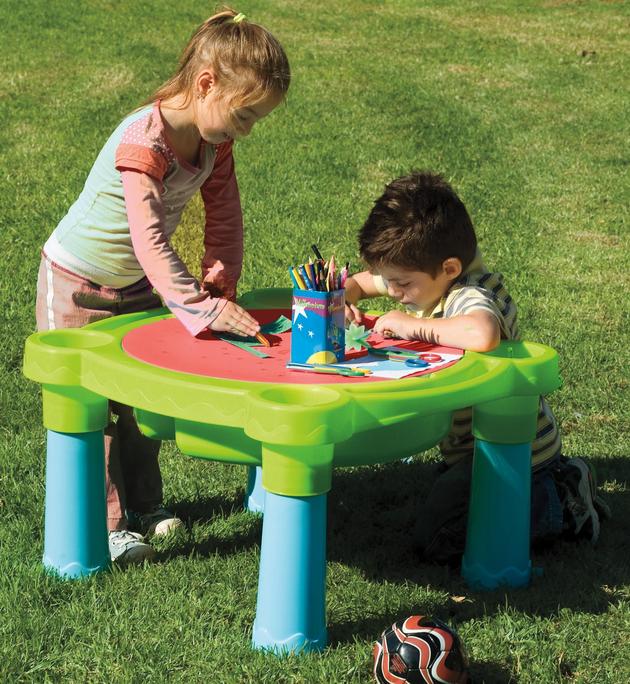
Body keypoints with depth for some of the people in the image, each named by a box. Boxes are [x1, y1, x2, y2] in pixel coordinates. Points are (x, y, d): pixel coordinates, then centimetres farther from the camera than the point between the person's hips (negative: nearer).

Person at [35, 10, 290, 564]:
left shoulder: (214, 144, -9)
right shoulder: (142, 143, -35)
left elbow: (225, 221, -1)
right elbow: (150, 242, -42)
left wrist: (220, 289, -9)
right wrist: (202, 308, -47)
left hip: (136, 285, 8)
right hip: (78, 285, -8)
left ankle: (141, 506, 29)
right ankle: (103, 526, 6)